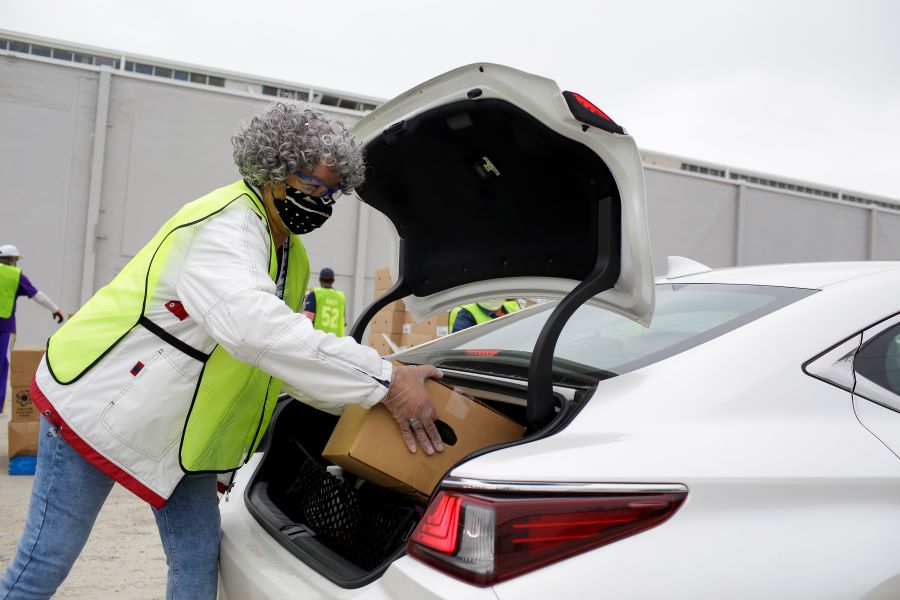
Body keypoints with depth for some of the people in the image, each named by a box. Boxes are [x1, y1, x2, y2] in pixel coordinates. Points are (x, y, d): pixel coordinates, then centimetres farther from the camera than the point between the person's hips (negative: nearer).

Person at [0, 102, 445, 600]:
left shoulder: (294, 258, 6)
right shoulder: (227, 223, -26)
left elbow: (285, 347, 12)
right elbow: (252, 326, -45)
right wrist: (383, 380, -46)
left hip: (179, 429, 9)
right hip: (100, 400, -8)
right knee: (49, 558, 2)